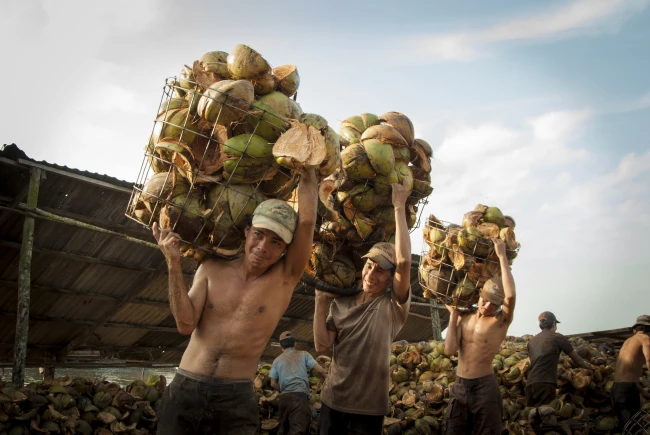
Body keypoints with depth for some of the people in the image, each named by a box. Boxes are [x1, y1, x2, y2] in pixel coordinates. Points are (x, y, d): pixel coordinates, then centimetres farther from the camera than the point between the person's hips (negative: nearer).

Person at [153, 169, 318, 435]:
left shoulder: (284, 278, -3)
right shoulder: (212, 269, 4)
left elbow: (307, 222, -12)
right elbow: (186, 325, -6)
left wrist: (308, 171, -7)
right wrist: (174, 265, -11)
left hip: (236, 398, -1)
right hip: (185, 390, 2)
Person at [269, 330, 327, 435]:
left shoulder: (277, 360, 18)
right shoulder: (303, 354, 12)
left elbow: (273, 384, 12)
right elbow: (319, 371, 2)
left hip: (284, 397, 4)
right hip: (300, 396, -4)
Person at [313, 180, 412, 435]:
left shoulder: (394, 304, -9)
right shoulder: (342, 302, 4)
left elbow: (404, 261, -26)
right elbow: (321, 346, -2)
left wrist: (399, 207, -23)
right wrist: (320, 301, -9)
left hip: (368, 409, -3)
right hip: (332, 401, 3)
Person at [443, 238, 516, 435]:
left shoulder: (502, 320, -7)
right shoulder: (464, 317, 5)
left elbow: (511, 294, -27)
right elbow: (449, 350, -5)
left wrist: (502, 256, -22)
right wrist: (453, 315, -3)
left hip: (485, 386, -4)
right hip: (459, 386, 4)